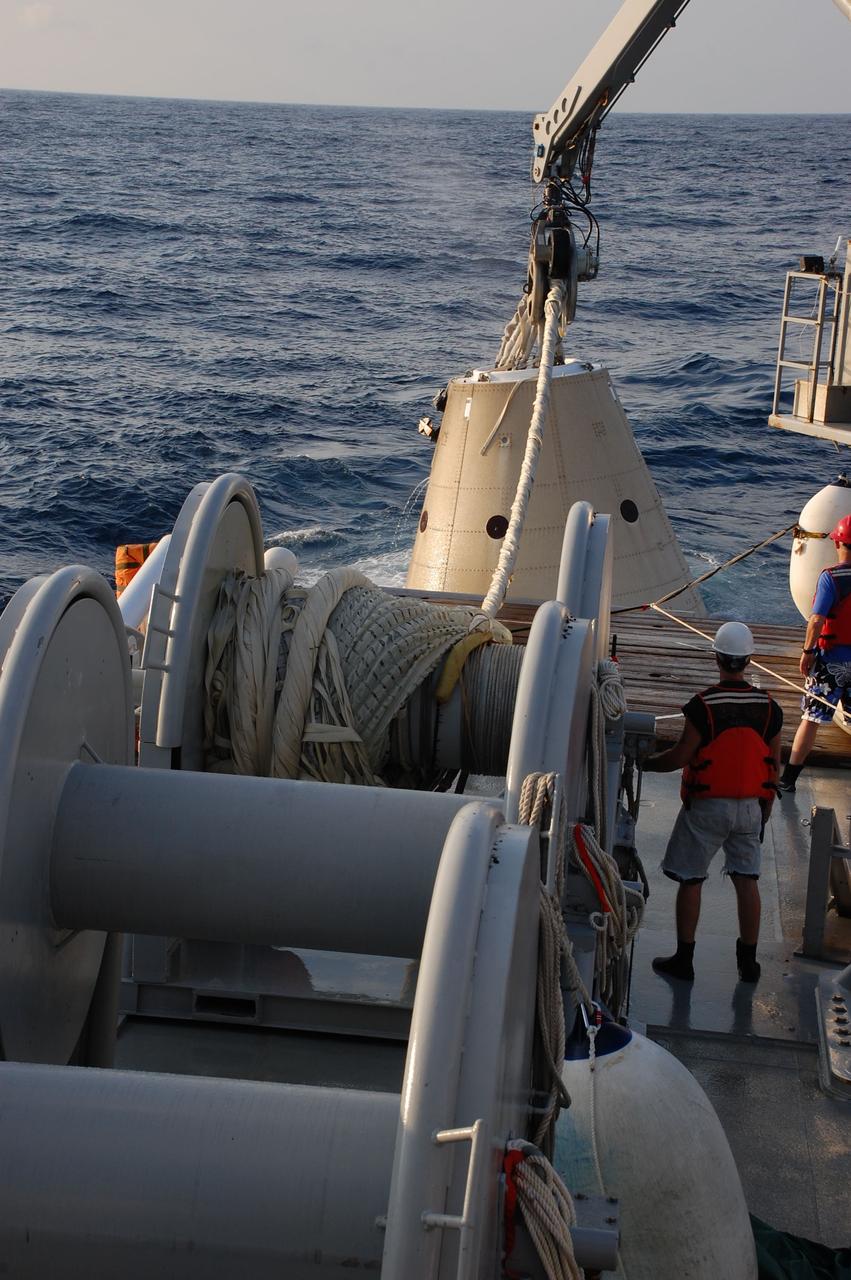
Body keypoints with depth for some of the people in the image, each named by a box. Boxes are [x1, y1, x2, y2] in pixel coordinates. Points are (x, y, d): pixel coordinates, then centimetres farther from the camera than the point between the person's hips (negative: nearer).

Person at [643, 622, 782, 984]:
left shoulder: (702, 705, -17)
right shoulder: (768, 707, -3)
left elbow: (681, 756, -14)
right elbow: (774, 766, 3)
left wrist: (646, 762, 4)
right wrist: (764, 811, 15)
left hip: (707, 805, -4)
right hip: (750, 807, 4)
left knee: (690, 881, 7)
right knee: (747, 880, 12)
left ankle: (684, 959, 14)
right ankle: (748, 961, 19)